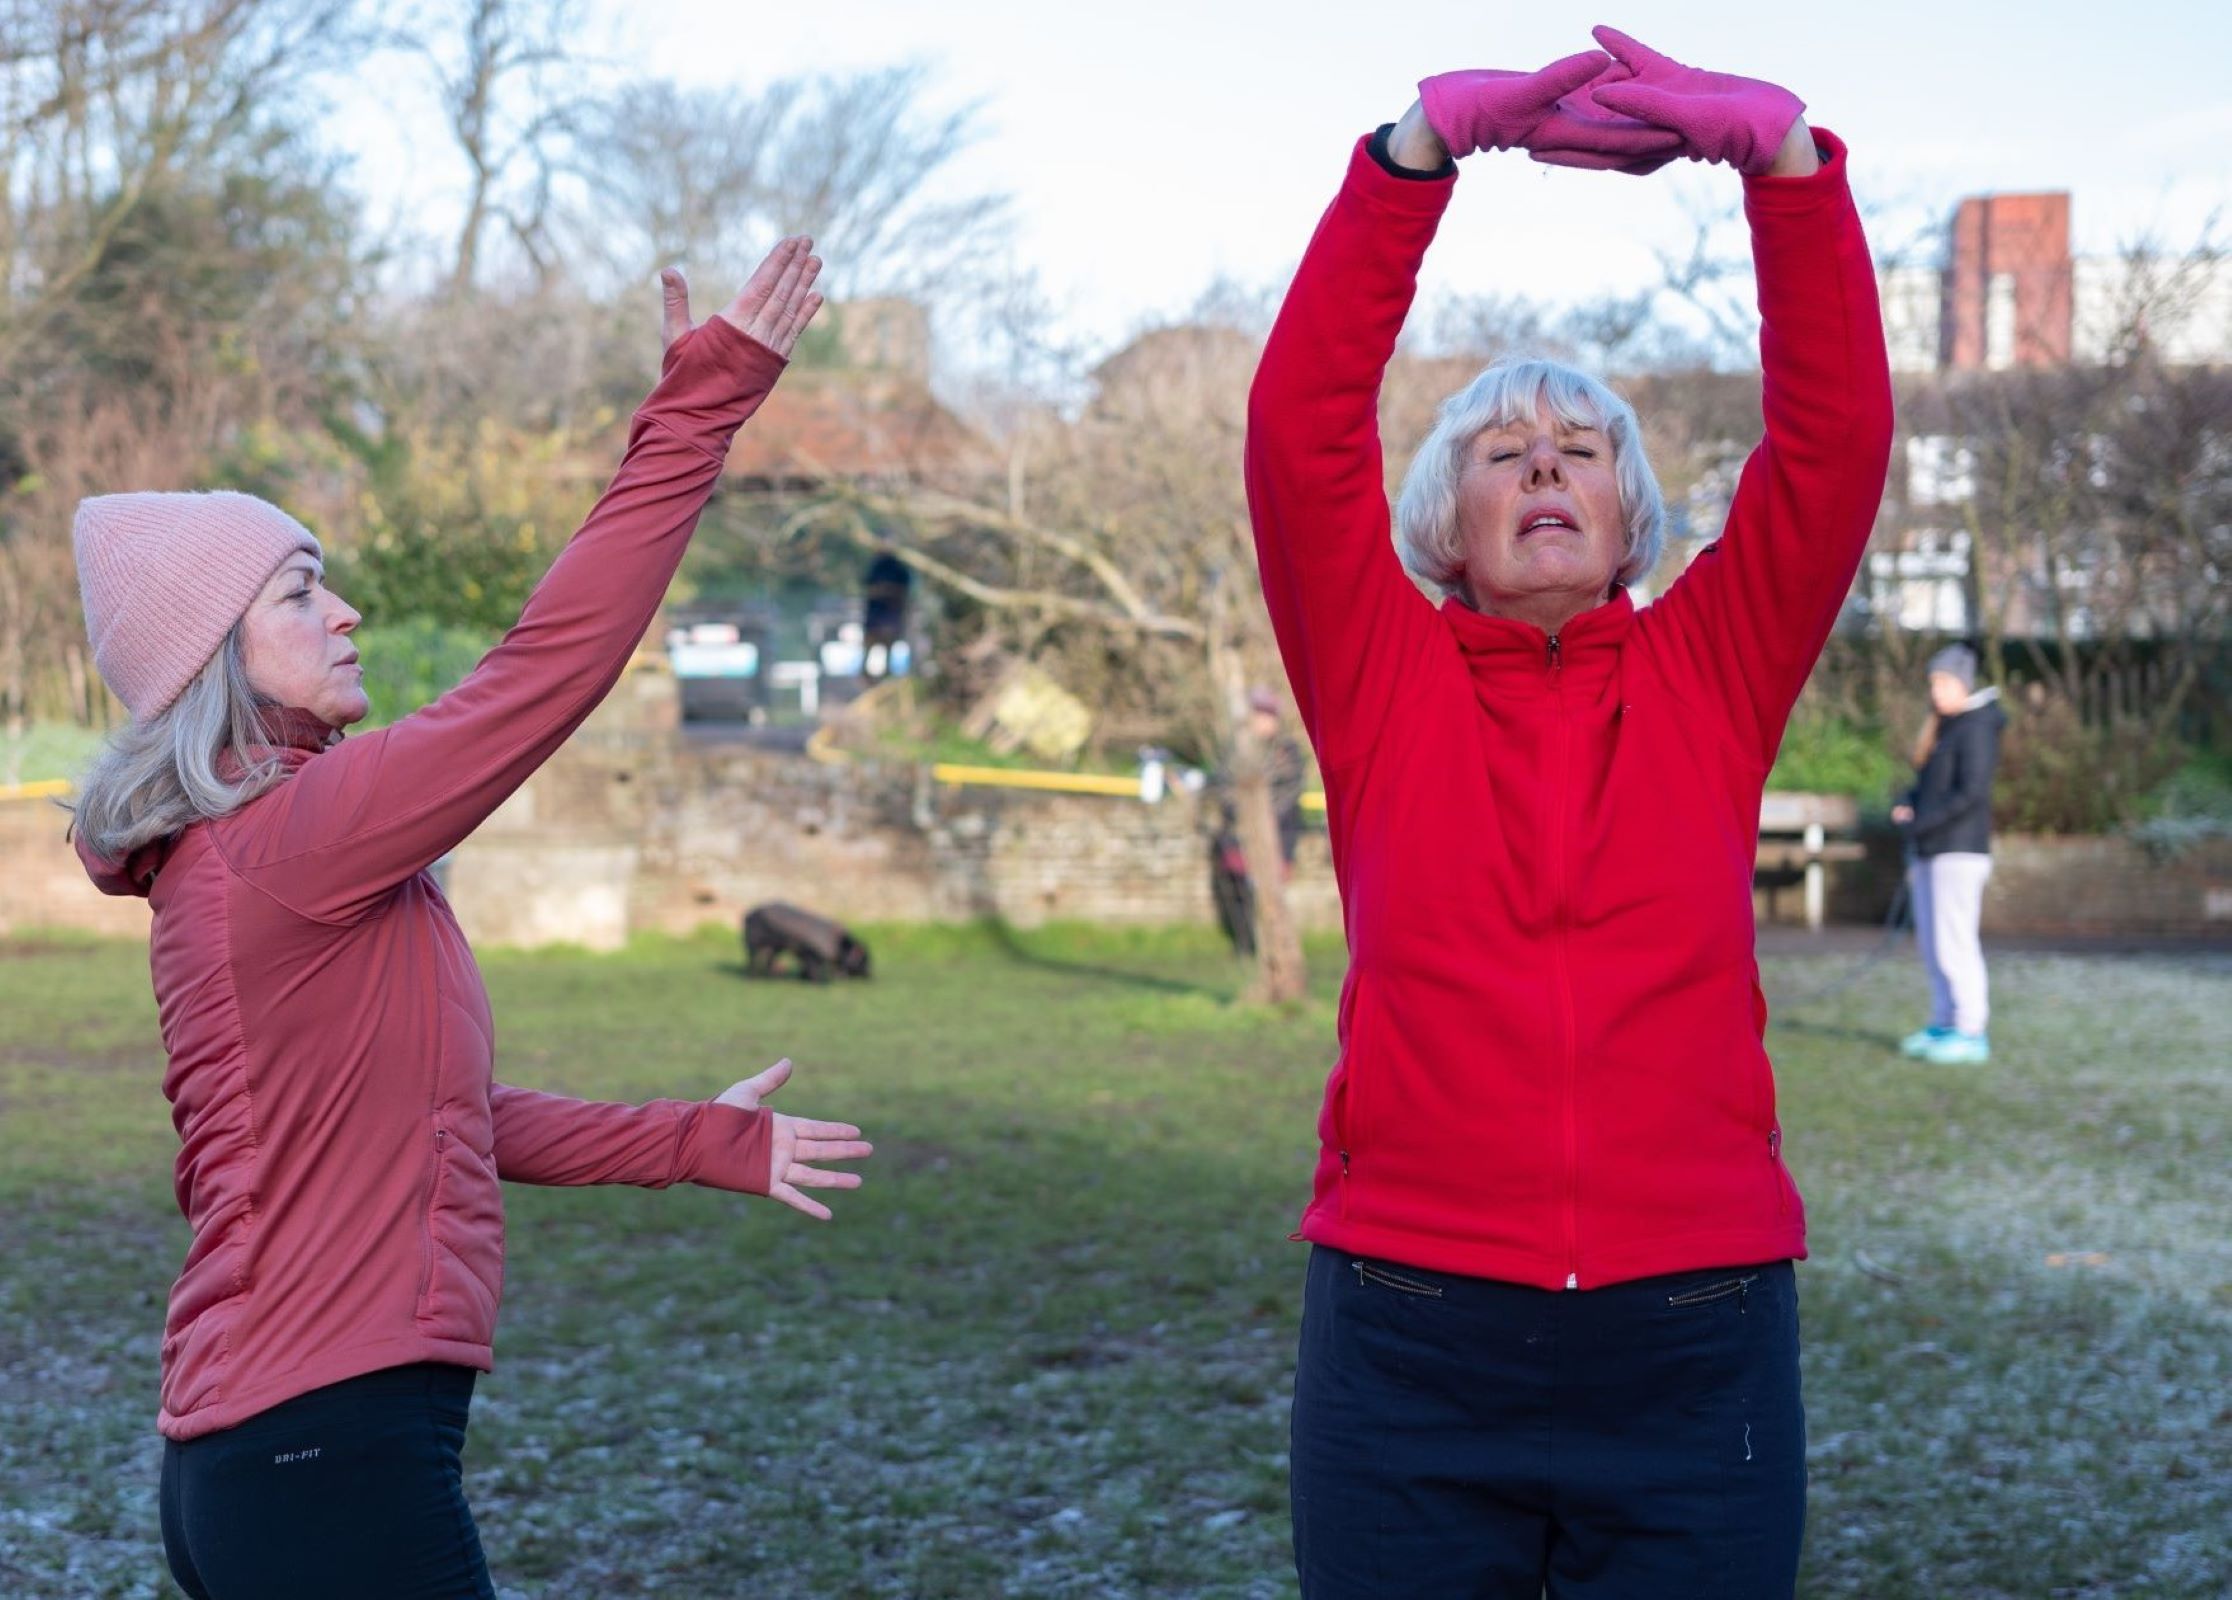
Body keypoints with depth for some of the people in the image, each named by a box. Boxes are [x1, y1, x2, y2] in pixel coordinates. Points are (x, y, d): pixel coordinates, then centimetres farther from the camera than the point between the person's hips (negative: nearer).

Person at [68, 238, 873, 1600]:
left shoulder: (227, 861, 14)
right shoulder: (287, 844, -16)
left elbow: (448, 1117, 20)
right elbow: (549, 666, -18)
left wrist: (696, 1141, 24)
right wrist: (703, 406, -15)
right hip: (328, 1452, -10)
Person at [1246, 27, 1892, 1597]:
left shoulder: (1710, 676, 7)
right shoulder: (1384, 678, 5)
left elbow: (1838, 434, -3)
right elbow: (1302, 421, -6)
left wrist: (1786, 156, -14)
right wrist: (1421, 148, -14)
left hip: (1695, 1350, 1)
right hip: (1412, 1347, 0)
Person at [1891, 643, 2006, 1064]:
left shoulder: (1975, 729, -11)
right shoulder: (1940, 730, 17)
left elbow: (1971, 792, -20)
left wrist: (1922, 823, -18)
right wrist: (1905, 806, 3)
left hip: (1959, 851, -9)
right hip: (1928, 852, 9)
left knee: (1954, 942, -11)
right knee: (1932, 944, 10)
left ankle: (1971, 1033, -9)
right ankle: (1944, 1024, 17)